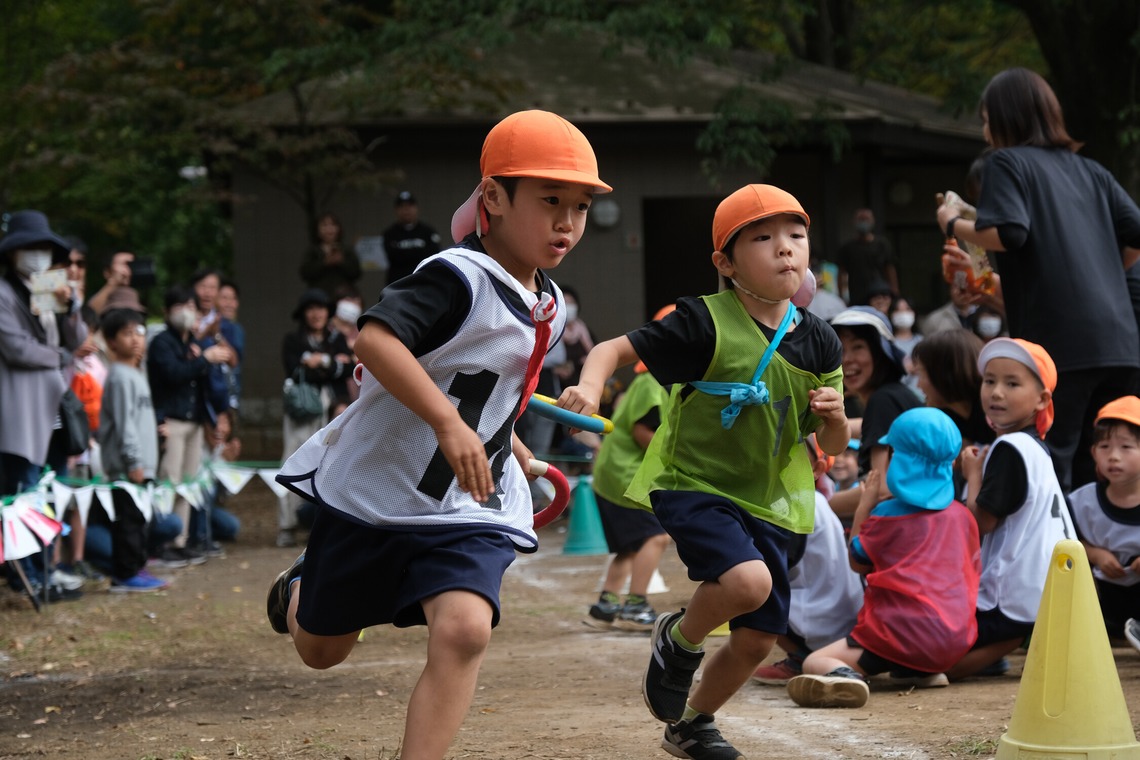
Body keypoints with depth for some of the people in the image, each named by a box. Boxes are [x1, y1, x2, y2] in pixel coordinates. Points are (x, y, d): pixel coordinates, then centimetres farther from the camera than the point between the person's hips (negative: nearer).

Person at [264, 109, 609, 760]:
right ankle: (301, 588, 52)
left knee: (465, 629, -24)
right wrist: (449, 424, -39)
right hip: (373, 488, -5)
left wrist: (518, 455, 26)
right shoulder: (460, 278, -21)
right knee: (320, 649, 15)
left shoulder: (549, 308, 6)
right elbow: (375, 338, -35)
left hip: (467, 508, 5)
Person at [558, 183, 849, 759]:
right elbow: (614, 349, -11)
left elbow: (832, 446, 9)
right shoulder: (706, 324, -15)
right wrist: (589, 387, -32)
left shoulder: (817, 343, 0)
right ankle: (678, 640, 2)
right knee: (748, 581, -31)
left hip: (766, 501, 6)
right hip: (693, 484, -6)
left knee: (758, 640, 8)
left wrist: (834, 416, -14)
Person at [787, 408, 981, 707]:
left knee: (815, 662, -3)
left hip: (903, 632, -6)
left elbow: (857, 562, 10)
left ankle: (844, 676, -38)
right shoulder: (962, 516, 10)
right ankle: (924, 672, 7)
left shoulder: (886, 515, -3)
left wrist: (865, 505, 16)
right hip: (955, 642, 6)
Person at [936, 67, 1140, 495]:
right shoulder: (1090, 171, 20)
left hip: (1059, 342, -6)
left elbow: (1008, 233, -14)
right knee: (1094, 470, 13)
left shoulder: (1008, 162, 2)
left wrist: (953, 226, 3)